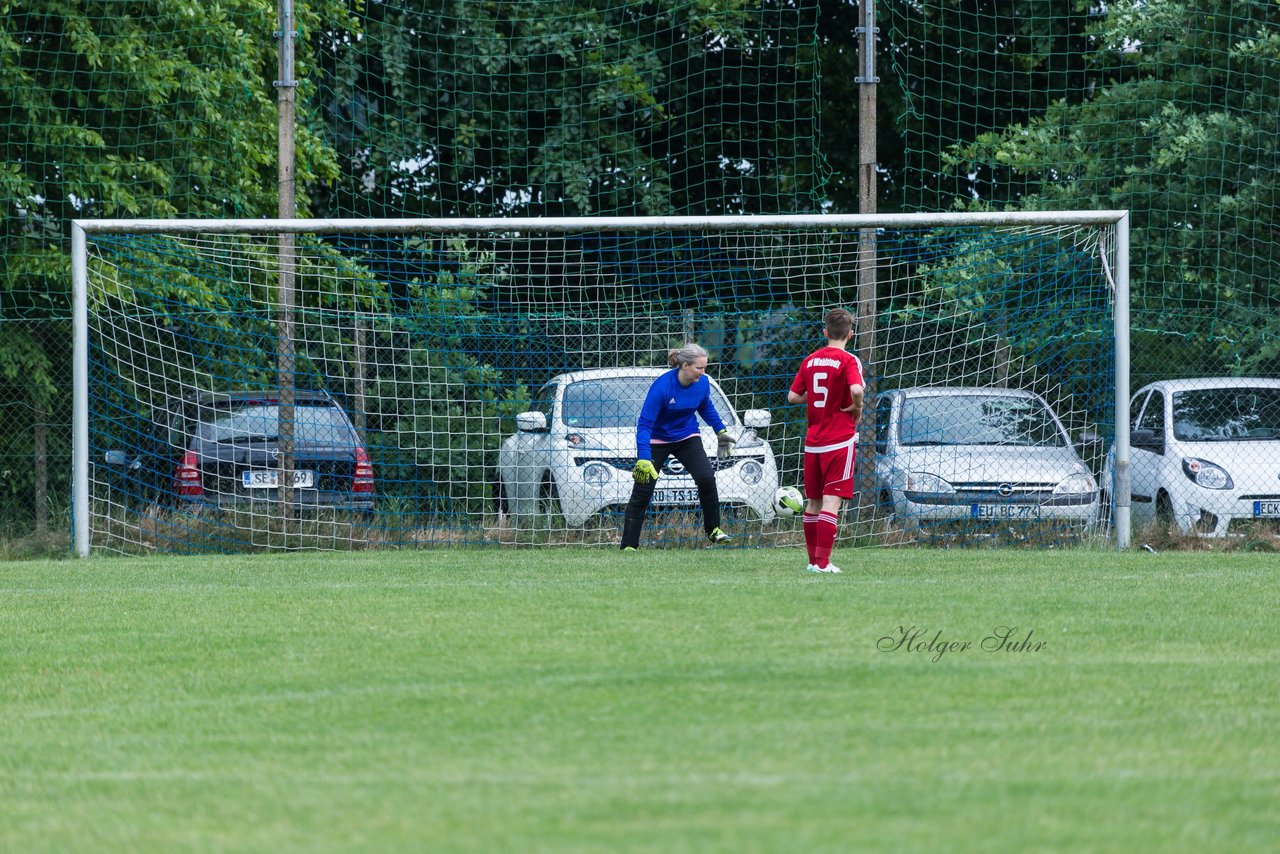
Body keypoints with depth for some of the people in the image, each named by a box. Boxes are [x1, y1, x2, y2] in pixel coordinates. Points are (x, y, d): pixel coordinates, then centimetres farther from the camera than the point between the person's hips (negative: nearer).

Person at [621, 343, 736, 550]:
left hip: (687, 438, 4)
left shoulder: (702, 383, -12)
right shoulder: (662, 386, -29)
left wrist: (721, 431, 13)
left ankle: (713, 530, 0)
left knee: (706, 478, -17)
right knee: (642, 493, -5)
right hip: (658, 440, -4)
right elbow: (644, 424, -27)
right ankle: (629, 545, 0)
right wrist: (643, 458, -34)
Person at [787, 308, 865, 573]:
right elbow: (856, 389, -27)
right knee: (832, 501, -7)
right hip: (840, 441, -5)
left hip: (813, 442, 5)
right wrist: (856, 408, -8)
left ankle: (813, 559, 20)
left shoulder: (810, 360, 7)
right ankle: (822, 562, -13)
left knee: (813, 501, 15)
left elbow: (793, 396, 7)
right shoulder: (848, 361, -10)